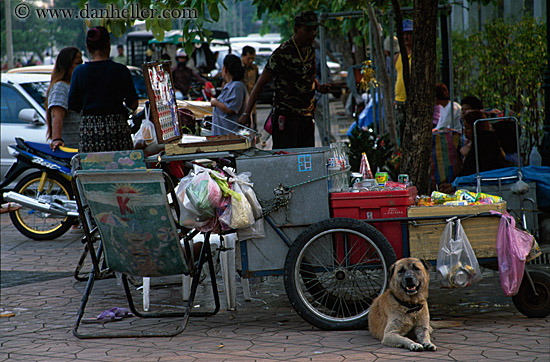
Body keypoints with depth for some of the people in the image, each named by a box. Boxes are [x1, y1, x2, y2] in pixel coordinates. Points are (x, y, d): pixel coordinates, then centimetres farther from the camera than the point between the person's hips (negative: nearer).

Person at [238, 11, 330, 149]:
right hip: (285, 116, -7)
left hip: (307, 117, 7)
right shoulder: (282, 53, -14)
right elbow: (261, 83, -13)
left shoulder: (310, 51, 9)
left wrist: (319, 87, 4)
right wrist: (246, 113, -21)